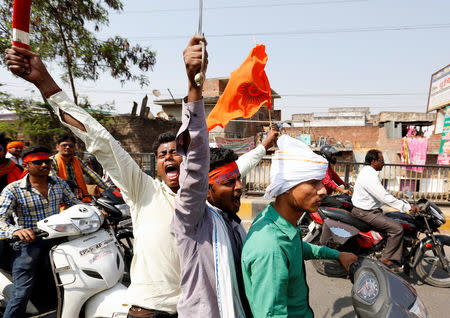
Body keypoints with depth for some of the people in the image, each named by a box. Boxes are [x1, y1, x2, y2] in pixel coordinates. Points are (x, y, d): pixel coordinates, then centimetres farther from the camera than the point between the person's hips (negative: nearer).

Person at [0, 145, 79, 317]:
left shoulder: (59, 183, 9)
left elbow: (75, 204, 16)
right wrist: (16, 230, -35)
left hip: (56, 238, 3)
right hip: (27, 243, -3)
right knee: (21, 295, -13)